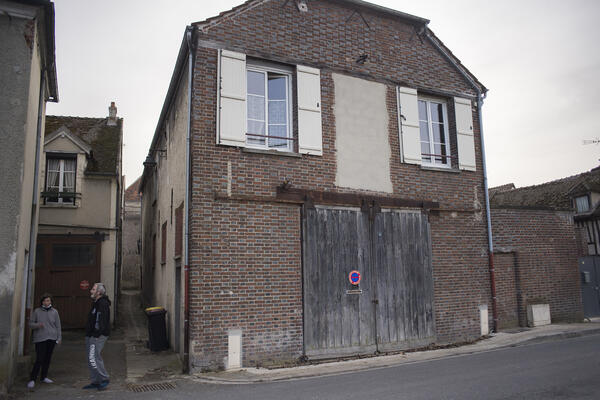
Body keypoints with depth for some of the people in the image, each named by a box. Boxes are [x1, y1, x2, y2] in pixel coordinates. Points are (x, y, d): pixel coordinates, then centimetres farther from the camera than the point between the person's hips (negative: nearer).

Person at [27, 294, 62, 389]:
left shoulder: (54, 312, 6)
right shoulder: (37, 311, 0)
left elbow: (58, 326, 9)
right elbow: (31, 323, 4)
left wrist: (59, 338, 7)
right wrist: (37, 325, -17)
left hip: (51, 338, 3)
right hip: (40, 339, -3)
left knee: (48, 358, 10)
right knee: (39, 359, -8)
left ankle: (44, 377, 23)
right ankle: (32, 379, 2)